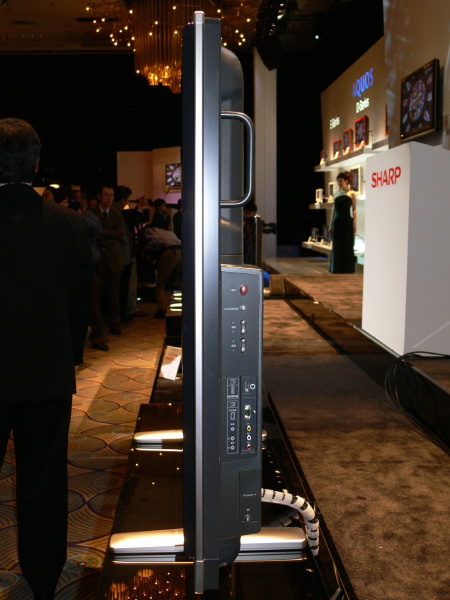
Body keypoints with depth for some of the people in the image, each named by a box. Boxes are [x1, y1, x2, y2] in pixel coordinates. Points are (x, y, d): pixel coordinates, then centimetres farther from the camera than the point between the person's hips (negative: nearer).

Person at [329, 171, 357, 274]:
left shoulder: (351, 194, 0)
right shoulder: (336, 194, 14)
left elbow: (354, 210, -3)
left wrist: (354, 224, -11)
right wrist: (331, 225, 12)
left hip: (347, 222, -5)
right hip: (337, 222, 5)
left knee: (347, 246, -2)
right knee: (336, 246, 5)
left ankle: (347, 269, 4)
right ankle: (337, 269, 12)